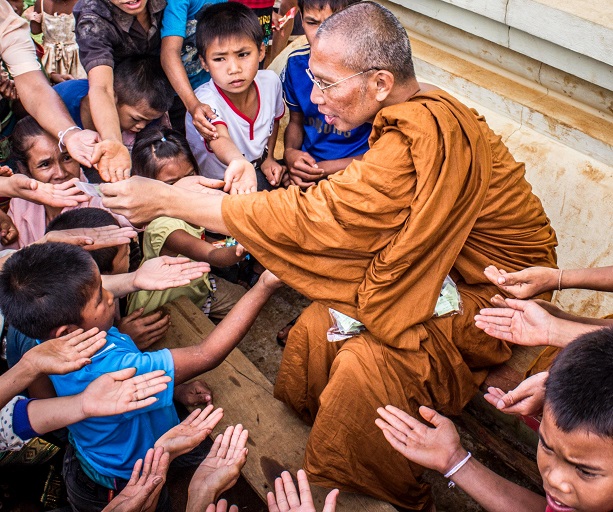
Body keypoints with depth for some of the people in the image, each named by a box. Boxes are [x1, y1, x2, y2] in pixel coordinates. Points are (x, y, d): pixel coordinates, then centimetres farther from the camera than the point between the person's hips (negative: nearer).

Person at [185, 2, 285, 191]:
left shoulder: (270, 81, -9)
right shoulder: (206, 101, -29)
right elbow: (219, 140, -51)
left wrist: (269, 158, 9)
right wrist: (238, 163, -72)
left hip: (260, 174, 6)